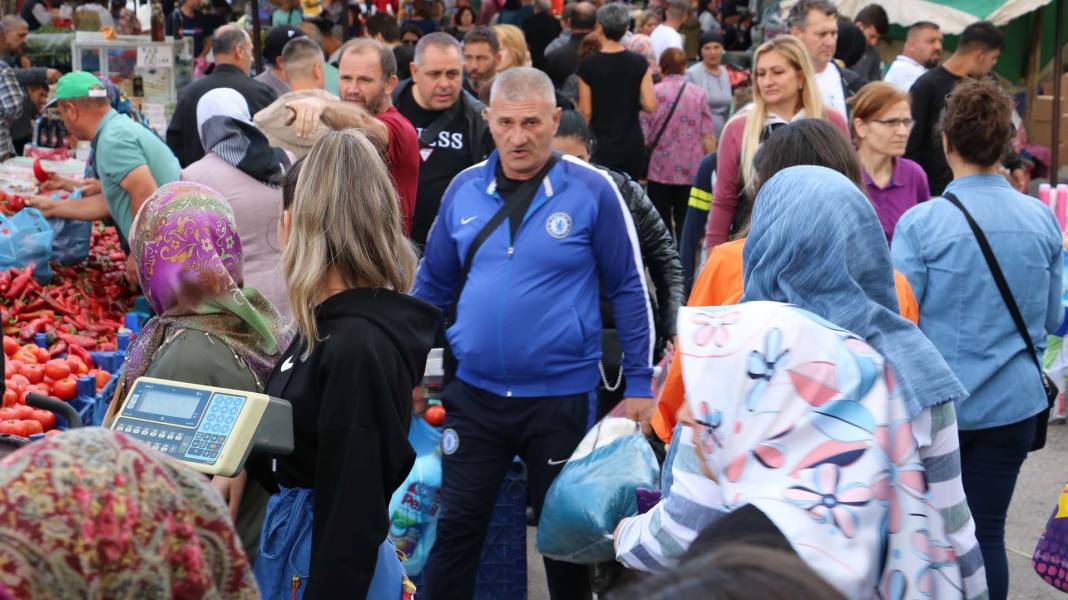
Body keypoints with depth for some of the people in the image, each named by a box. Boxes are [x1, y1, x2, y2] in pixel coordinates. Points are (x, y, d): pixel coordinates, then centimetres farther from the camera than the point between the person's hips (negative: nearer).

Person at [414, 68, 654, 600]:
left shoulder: (592, 190, -10)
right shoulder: (464, 189, 1)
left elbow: (628, 289, -4)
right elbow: (432, 285, 12)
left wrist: (639, 383, -4)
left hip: (562, 395, -2)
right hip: (474, 391, 3)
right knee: (456, 528, 9)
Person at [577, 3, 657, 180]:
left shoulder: (588, 65, -8)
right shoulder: (639, 63, -3)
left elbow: (586, 111, -6)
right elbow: (651, 105, -7)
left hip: (600, 146, -2)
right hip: (632, 144, 2)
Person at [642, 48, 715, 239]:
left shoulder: (652, 93, -4)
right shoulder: (698, 94, 1)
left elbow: (643, 136, -7)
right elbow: (708, 138, -2)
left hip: (659, 169, -1)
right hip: (692, 171, 1)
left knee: (661, 223, 8)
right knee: (685, 223, 6)